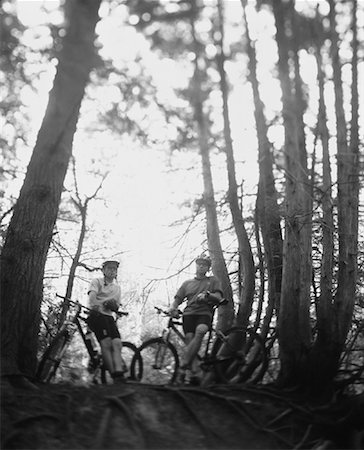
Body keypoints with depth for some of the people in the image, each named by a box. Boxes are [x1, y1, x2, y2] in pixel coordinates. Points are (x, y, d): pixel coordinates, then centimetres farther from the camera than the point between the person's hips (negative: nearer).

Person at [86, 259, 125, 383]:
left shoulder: (117, 287, 24)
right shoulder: (97, 282, 7)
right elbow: (92, 297, -10)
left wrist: (113, 306, -2)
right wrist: (98, 306, -28)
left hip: (109, 317, 6)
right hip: (97, 315, -6)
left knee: (117, 343, -17)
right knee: (106, 343, -24)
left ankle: (119, 375, -28)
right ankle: (114, 376, -26)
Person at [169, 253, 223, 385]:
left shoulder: (213, 280, 22)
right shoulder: (187, 283, 26)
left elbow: (219, 297, 7)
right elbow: (177, 300, 21)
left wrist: (207, 295, -14)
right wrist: (173, 308, -3)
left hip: (204, 314, -2)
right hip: (189, 314, 2)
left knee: (200, 331, -32)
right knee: (189, 338, -19)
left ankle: (183, 368, -38)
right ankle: (193, 374, -24)